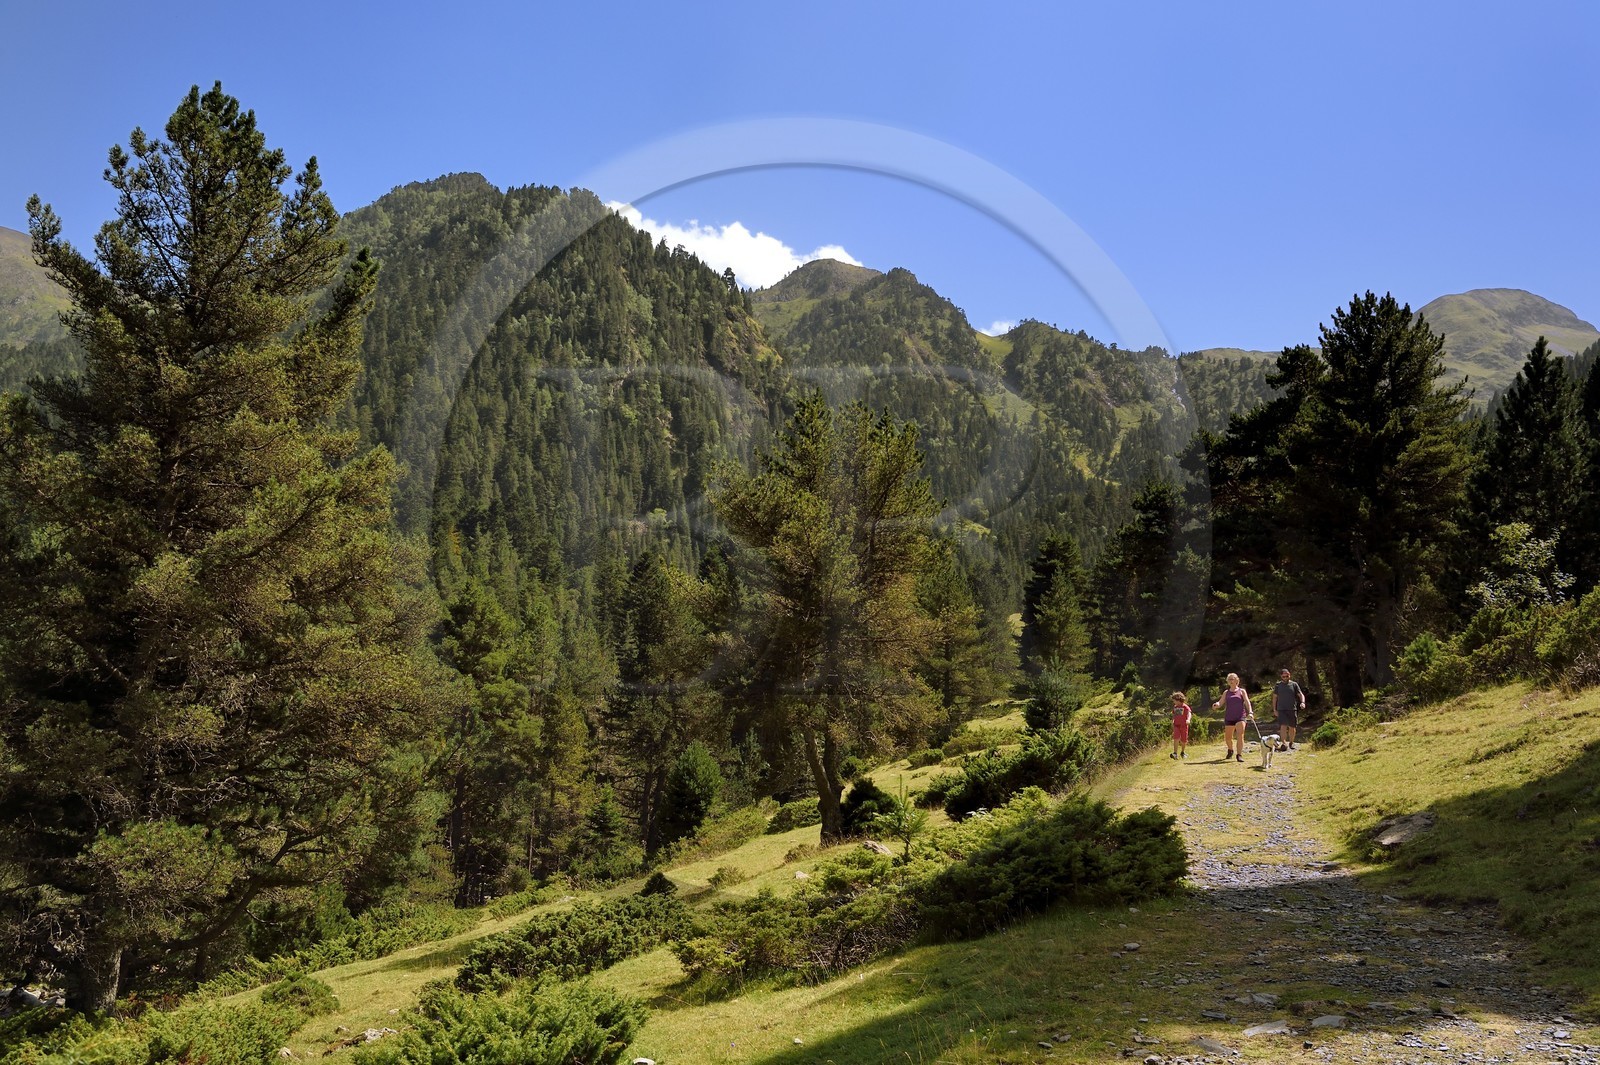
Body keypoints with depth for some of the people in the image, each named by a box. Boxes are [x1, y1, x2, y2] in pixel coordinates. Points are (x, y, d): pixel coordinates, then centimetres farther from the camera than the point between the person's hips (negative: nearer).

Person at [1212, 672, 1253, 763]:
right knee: (1227, 738, 9)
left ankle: (1239, 755, -15)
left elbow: (1247, 702, -3)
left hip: (1240, 717, -3)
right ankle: (1230, 750, 37)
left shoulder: (1242, 691, 7)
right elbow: (1220, 703, 5)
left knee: (1240, 736, -17)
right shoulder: (1226, 693, 13)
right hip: (1229, 717, 3)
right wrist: (1216, 705, -19)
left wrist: (1250, 712, -19)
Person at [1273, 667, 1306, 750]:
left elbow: (1301, 694, 3)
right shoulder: (1278, 685, 7)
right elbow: (1274, 697, 12)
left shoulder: (1294, 684, 6)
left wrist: (1302, 702, -17)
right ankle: (1284, 743, -20)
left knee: (1292, 727, 8)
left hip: (1292, 709, 1)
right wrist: (1274, 709, 6)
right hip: (1281, 709, -1)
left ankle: (1291, 743, 23)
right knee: (1283, 726, -15)